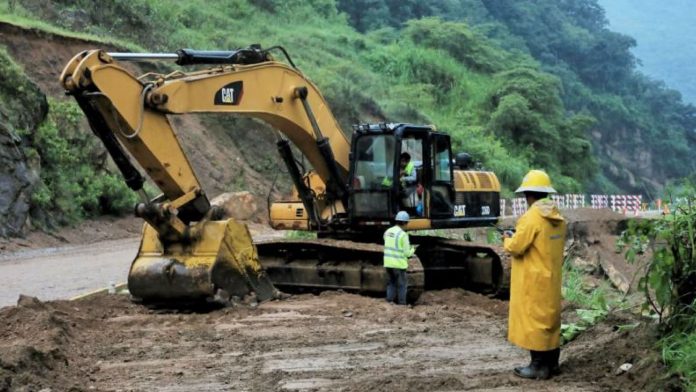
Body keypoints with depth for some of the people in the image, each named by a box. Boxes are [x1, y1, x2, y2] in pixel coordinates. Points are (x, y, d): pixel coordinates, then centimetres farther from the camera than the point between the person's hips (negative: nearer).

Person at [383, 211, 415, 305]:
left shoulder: (387, 232, 5)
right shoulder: (403, 234, -15)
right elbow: (407, 253, -13)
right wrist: (412, 250, 9)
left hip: (388, 263, 6)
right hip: (399, 264, -6)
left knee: (391, 283, 17)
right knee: (402, 285, 6)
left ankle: (389, 302, 14)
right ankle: (402, 304, 8)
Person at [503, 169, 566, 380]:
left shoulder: (531, 218, -19)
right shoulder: (558, 218, 8)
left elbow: (516, 247, -19)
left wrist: (507, 239, 3)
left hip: (533, 280, -8)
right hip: (551, 278, 9)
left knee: (533, 319, -1)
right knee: (550, 318, 15)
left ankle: (539, 366, 2)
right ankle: (552, 362, 22)